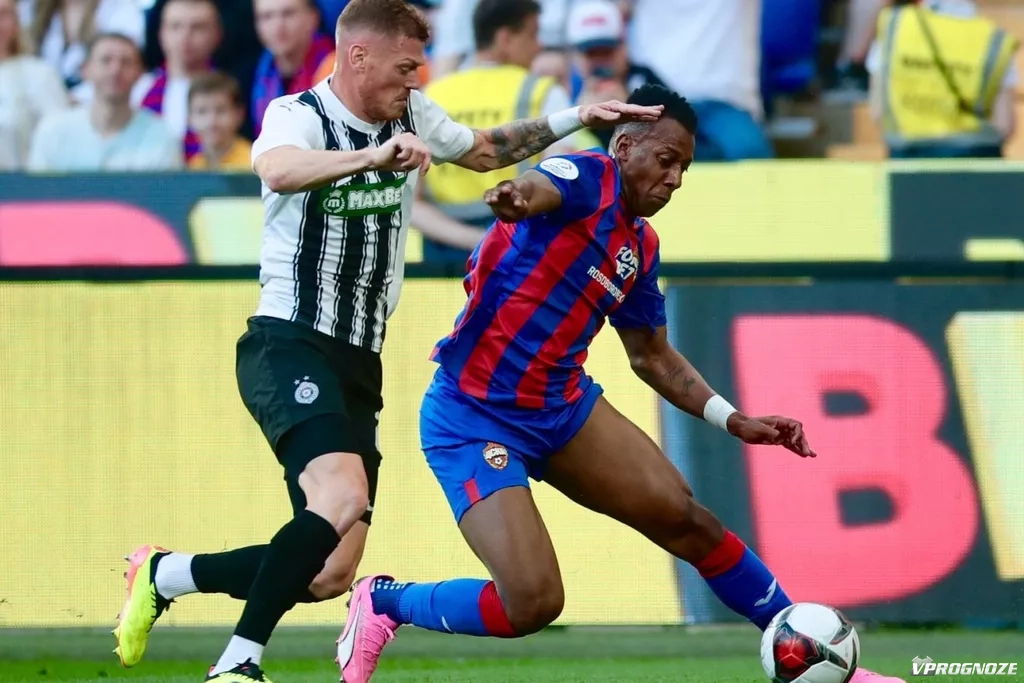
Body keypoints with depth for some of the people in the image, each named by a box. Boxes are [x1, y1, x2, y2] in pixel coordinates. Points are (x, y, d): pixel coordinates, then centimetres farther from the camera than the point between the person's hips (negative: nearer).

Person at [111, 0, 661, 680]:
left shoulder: (413, 116, 10)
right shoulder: (299, 115, -11)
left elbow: (485, 150, 30)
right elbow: (279, 169, -36)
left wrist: (575, 118, 22)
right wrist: (370, 156, -51)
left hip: (358, 364, 8)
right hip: (289, 348, -8)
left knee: (330, 575, -1)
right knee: (342, 496, -32)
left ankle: (164, 573, 19)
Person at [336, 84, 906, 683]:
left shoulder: (641, 247, 10)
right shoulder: (589, 179, -13)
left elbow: (653, 356, 24)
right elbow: (535, 190, -38)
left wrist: (735, 421, 15)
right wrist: (512, 198, -63)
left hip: (564, 407, 8)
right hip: (475, 419, -8)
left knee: (685, 519, 5)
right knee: (533, 603, -17)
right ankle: (383, 603, 8)